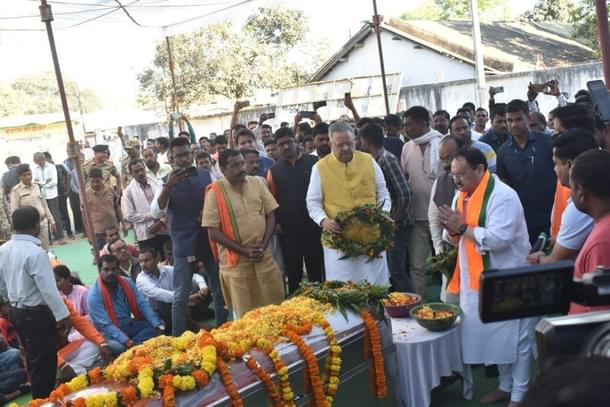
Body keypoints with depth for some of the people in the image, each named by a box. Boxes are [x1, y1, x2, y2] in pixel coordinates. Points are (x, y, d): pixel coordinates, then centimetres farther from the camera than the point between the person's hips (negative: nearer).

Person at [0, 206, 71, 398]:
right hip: (37, 314, -9)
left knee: (34, 360, 23)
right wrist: (62, 315, -16)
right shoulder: (35, 252, -23)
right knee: (44, 363, 2)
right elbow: (48, 289, -23)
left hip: (15, 311, 9)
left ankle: (38, 398, 36)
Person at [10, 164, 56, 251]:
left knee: (45, 250, 10)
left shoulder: (36, 186, 9)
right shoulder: (16, 190, -7)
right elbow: (14, 211, -8)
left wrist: (51, 220, 14)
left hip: (43, 222, 5)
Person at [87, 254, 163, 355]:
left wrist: (157, 325, -21)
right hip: (110, 331, -6)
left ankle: (133, 347, -23)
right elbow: (106, 325, -23)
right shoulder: (94, 295, -17)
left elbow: (142, 304, -5)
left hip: (129, 325, 6)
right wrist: (127, 341, -35)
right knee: (118, 346, -37)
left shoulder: (127, 283, 0)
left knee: (157, 324, -13)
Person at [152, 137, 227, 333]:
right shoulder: (168, 182, -4)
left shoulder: (206, 175, 3)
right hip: (183, 245, -3)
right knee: (181, 296, 1)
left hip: (209, 241, 3)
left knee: (220, 290, 13)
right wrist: (168, 186, -30)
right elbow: (156, 212, -17)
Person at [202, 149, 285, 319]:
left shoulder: (257, 183, 3)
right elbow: (213, 232, -9)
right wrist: (244, 251, -13)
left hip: (264, 255, 3)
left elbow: (271, 216, 7)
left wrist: (263, 245, -6)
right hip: (236, 260, -3)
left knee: (275, 304, 9)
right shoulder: (215, 192, -8)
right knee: (245, 313, 6)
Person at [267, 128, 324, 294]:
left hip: (313, 226, -1)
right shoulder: (274, 170, 4)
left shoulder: (313, 162, 0)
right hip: (288, 230, 1)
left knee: (316, 271, 8)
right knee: (293, 274, 10)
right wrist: (276, 223, -3)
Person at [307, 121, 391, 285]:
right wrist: (323, 220, -15)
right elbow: (313, 203, 3)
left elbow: (383, 194, 12)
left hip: (372, 238, 2)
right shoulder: (320, 167, -1)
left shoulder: (369, 161, 5)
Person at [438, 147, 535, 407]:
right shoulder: (462, 196, 8)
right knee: (494, 336, 18)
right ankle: (505, 385, 34)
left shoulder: (503, 196, -19)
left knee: (514, 337, 3)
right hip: (476, 280, 8)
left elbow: (499, 238, -29)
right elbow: (455, 238, 12)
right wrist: (452, 229, -11)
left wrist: (462, 227, -22)